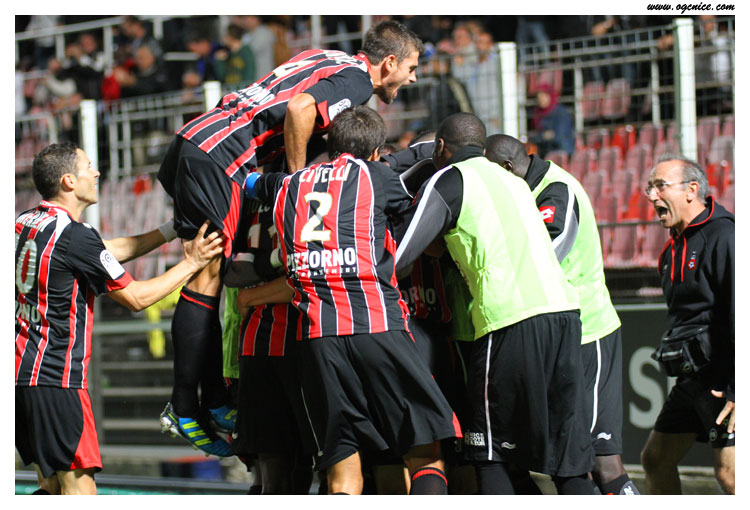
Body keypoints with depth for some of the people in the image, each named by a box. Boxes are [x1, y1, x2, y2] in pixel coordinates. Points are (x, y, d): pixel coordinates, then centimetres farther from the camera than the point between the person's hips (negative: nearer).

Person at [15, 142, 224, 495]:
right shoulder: (75, 235, -14)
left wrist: (173, 229, 24)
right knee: (79, 487, -9)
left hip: (21, 372, 9)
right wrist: (191, 263, 3)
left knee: (53, 486, 15)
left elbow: (113, 249, 21)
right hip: (55, 378, -9)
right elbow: (135, 297, -6)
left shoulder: (25, 224, 14)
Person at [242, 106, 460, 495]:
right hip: (378, 325, -3)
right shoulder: (376, 176, 10)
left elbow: (250, 182, 42)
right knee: (425, 454, 0)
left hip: (316, 335, 3)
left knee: (343, 475, 5)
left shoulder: (287, 185, 21)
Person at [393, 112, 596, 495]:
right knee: (569, 461, 6)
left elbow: (396, 257, -1)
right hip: (565, 308, 6)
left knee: (488, 453, 3)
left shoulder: (447, 181, 5)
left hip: (511, 320, -6)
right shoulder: (514, 182, 26)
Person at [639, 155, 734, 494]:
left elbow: (739, 313, -21)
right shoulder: (677, 244, 17)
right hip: (692, 377, 10)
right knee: (655, 459, 12)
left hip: (723, 377, -10)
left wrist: (736, 389, -25)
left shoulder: (722, 235, -14)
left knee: (729, 472, -16)